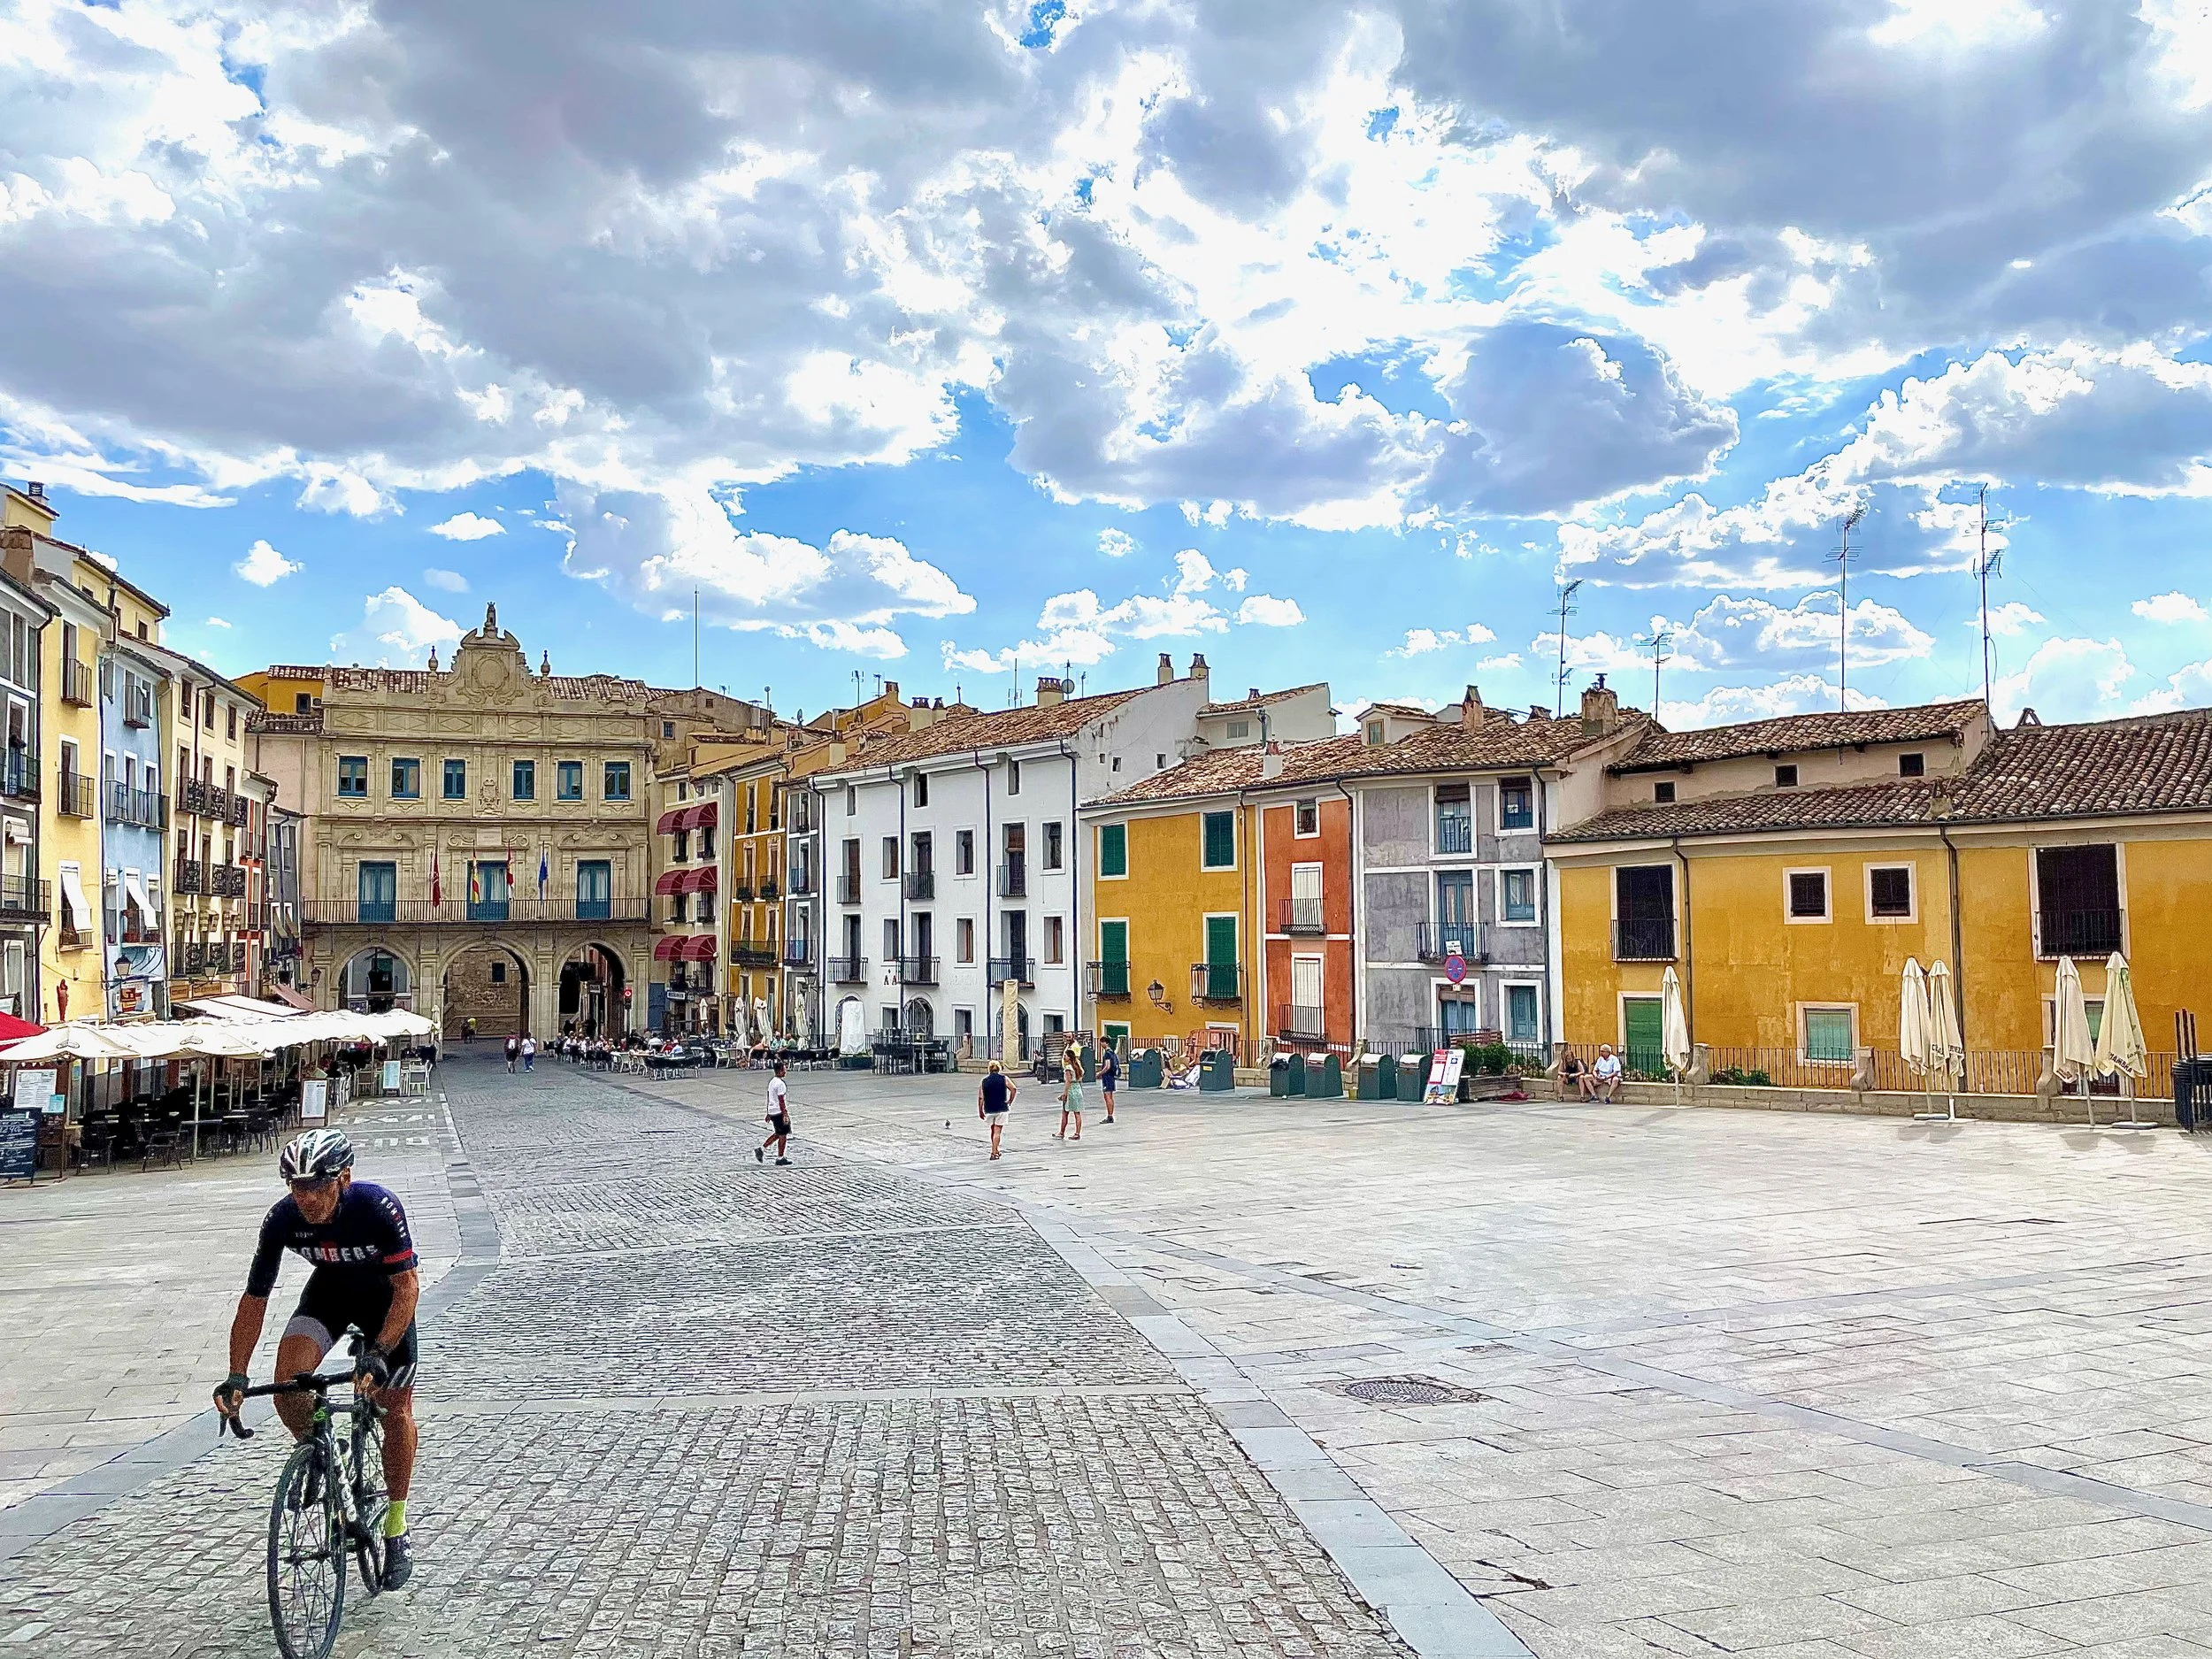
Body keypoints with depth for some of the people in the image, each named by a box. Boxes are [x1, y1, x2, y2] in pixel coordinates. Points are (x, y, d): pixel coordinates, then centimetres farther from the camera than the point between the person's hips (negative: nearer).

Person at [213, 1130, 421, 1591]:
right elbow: (255, 1299, -17)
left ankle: (396, 1527, 14)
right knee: (288, 1381, -22)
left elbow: (407, 1285, -33)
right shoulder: (282, 1219, -26)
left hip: (385, 1293, -2)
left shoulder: (378, 1206, -36)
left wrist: (378, 1353, -43)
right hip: (330, 1288, 3)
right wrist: (237, 1376, -24)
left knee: (395, 1405, -4)